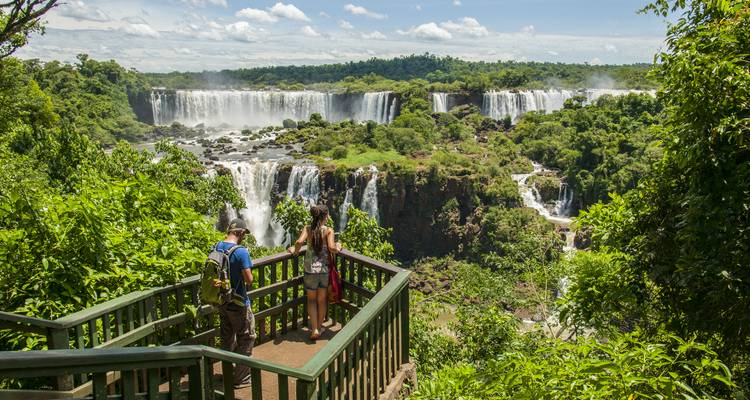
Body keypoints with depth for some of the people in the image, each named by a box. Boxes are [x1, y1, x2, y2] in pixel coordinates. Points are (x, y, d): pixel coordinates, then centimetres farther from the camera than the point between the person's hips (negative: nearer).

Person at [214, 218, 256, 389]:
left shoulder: (217, 247, -1)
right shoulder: (241, 251, -22)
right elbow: (248, 279, -21)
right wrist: (249, 277, 0)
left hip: (221, 302, 7)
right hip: (238, 304, -7)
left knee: (227, 339, 21)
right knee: (246, 340, 8)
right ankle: (241, 379, 13)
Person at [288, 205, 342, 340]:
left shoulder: (308, 229, -3)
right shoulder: (328, 231, -7)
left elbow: (299, 242, -19)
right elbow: (331, 248, -19)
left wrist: (295, 250, 0)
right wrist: (338, 249, 2)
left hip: (310, 269, 1)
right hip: (325, 269, 0)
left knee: (311, 300, 14)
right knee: (322, 299, 17)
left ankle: (314, 329, 5)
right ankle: (319, 327, 29)